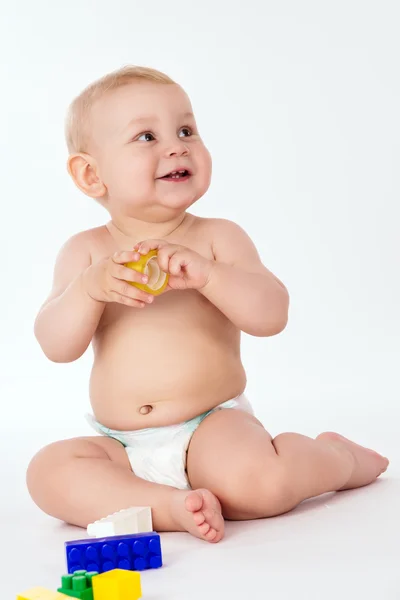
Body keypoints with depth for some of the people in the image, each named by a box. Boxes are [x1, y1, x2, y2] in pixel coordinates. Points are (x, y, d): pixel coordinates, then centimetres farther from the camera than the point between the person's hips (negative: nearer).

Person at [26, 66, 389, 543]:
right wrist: (91, 287, -24)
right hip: (123, 447, 2)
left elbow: (272, 316, -11)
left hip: (213, 428, -2)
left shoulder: (218, 238, 0)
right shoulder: (86, 251, 4)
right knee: (47, 470, -21)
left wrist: (206, 274, -26)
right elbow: (56, 347, -5)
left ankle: (336, 457, 3)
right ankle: (170, 506, -21)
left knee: (260, 482, -30)